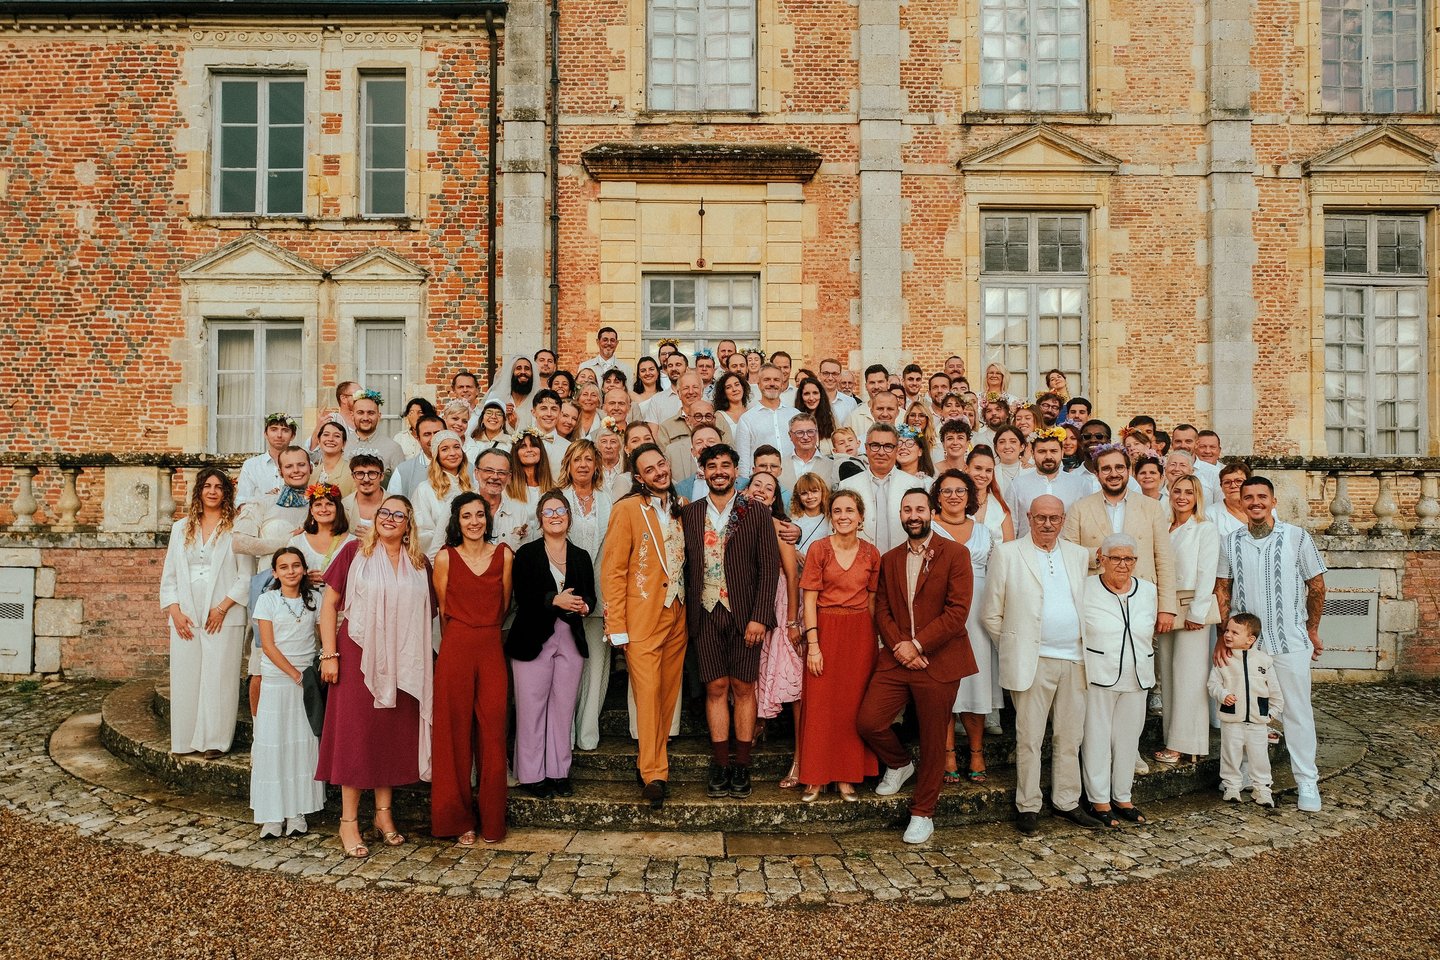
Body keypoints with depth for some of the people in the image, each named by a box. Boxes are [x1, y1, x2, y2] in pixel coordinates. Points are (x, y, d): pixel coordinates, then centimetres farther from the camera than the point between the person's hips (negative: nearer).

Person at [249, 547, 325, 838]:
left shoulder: (314, 600, 6)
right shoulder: (267, 600, -1)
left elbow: (323, 638, 7)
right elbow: (268, 645, -6)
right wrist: (295, 674, -11)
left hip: (307, 680, 2)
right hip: (276, 680, -2)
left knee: (305, 744, 1)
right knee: (272, 743, -1)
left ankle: (297, 812, 9)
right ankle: (272, 814, 6)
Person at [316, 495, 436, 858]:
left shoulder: (419, 563, 8)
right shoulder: (355, 552, -1)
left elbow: (427, 613, 13)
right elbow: (329, 603, -2)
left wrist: (424, 658, 6)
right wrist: (329, 654, -8)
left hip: (402, 662, 3)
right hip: (358, 656, -3)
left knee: (394, 734, 9)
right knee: (355, 733, 2)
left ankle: (384, 812, 23)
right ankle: (349, 821, 12)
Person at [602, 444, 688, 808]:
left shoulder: (681, 508, 10)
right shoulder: (627, 509, -6)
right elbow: (613, 570, -8)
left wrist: (690, 606, 5)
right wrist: (617, 626, -12)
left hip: (677, 615, 5)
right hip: (643, 618, -5)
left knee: (668, 694, 9)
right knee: (648, 694, -5)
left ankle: (653, 762, 23)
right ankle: (654, 773, 4)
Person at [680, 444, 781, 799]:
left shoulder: (758, 513, 1)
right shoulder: (689, 514, 8)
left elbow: (769, 567, -2)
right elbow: (686, 567, 7)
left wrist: (759, 617, -10)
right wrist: (689, 615, 0)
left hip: (744, 613, -1)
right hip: (706, 613, 2)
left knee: (743, 688, 3)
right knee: (716, 688, 4)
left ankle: (741, 767, 13)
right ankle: (720, 766, 13)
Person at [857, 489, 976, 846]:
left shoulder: (955, 554, -4)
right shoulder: (889, 560, 12)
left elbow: (958, 611, -12)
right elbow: (882, 611, 7)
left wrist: (917, 645, -15)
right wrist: (900, 647, -11)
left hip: (938, 662, -4)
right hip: (895, 660, 4)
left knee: (933, 741, 5)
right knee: (868, 721, -5)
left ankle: (922, 813, 24)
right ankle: (899, 764, 26)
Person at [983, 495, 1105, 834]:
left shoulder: (1078, 555, 13)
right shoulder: (1006, 554, -1)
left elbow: (1085, 604, 18)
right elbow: (992, 614, 1)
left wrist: (1085, 647, 10)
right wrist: (1013, 650, 2)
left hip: (1074, 659, 4)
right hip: (1032, 661, -4)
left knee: (1070, 736, 11)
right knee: (1029, 737, 1)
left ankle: (1067, 802, 24)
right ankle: (1027, 807, 11)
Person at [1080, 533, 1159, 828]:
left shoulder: (1147, 590, 8)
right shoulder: (1086, 589, -6)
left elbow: (1149, 633, 19)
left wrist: (1143, 668, 18)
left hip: (1136, 679, 4)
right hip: (1098, 678, -4)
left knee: (1128, 737, 11)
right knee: (1097, 737, 1)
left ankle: (1123, 797, 25)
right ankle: (1099, 800, 13)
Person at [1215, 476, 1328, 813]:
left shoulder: (1297, 537, -3)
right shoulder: (1230, 542, 3)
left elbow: (1316, 586, 4)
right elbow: (1222, 591, 6)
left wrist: (1312, 629, 7)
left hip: (1291, 641, -2)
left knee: (1298, 710, 3)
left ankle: (1307, 782, 14)